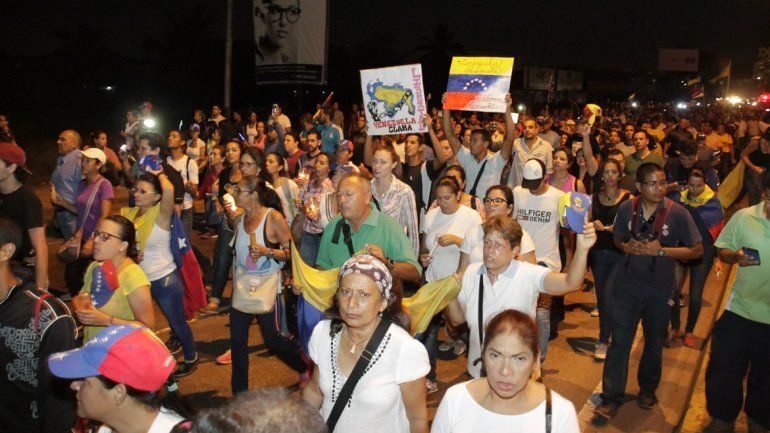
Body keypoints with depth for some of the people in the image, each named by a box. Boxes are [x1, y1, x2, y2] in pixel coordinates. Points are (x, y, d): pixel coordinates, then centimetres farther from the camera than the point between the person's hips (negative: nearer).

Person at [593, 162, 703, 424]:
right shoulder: (627, 208, -4)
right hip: (628, 285, 1)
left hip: (659, 289, -1)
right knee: (619, 342, -1)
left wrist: (661, 250, -19)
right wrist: (627, 247, -11)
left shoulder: (677, 213, -12)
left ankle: (647, 389, 40)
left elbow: (697, 250, -8)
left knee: (654, 343, 17)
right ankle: (611, 398, 7)